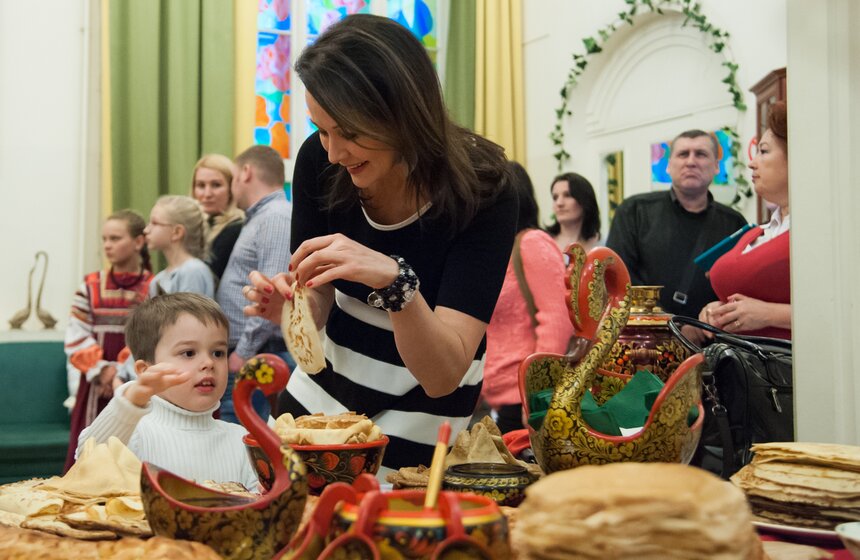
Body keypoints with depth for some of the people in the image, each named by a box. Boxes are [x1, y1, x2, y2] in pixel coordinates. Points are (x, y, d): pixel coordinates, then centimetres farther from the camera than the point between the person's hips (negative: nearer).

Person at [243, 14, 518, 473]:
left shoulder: (481, 189, -26)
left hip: (416, 417, -4)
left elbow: (442, 376, -28)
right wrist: (289, 306, -26)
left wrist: (395, 280, -44)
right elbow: (320, 309, -4)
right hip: (324, 391, 4)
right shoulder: (318, 161, -16)